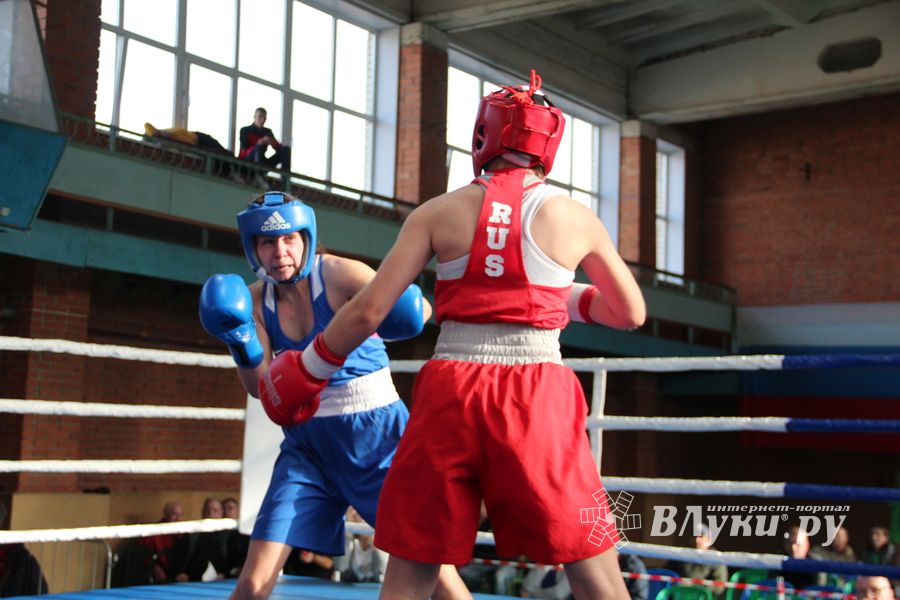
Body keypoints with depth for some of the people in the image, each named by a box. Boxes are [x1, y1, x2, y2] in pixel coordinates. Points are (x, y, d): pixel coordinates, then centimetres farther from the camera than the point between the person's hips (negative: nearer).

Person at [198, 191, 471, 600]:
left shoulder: (339, 275, -13)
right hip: (308, 443, 4)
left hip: (375, 433, -3)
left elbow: (418, 310, -21)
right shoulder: (255, 300, 1)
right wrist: (241, 342, -24)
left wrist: (402, 307, -43)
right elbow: (259, 386, -6)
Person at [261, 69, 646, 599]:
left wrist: (303, 375, 14)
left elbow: (368, 311, 2)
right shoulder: (576, 219, 5)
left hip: (451, 392, 1)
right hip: (537, 396, 0)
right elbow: (632, 313, 15)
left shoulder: (439, 212, 5)